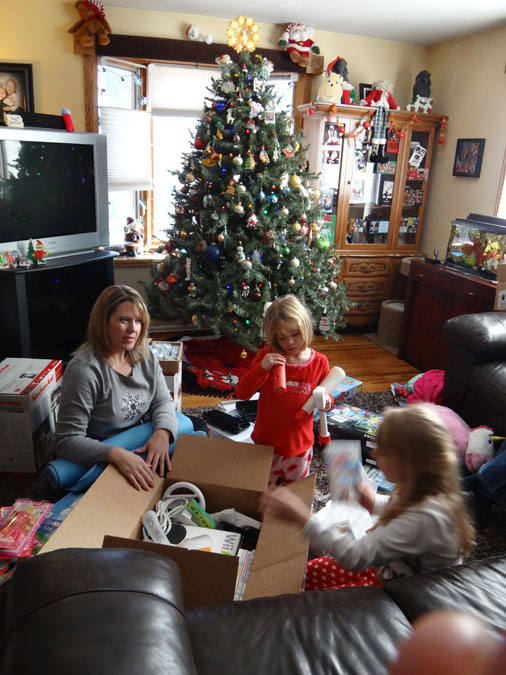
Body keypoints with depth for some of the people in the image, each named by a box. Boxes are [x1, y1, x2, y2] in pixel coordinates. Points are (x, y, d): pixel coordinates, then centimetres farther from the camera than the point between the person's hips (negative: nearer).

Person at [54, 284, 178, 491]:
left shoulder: (145, 356, -1)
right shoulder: (85, 369, -23)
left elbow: (163, 401, 1)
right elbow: (67, 440, -24)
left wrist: (162, 433, -22)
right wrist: (117, 455, -40)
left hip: (144, 449, 7)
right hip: (103, 463, -7)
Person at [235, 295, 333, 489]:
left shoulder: (319, 362, -8)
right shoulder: (267, 356, -12)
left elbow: (325, 396, 6)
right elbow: (241, 393, -16)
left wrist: (327, 401, -18)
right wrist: (262, 367, -30)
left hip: (300, 446, 1)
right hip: (267, 444, -1)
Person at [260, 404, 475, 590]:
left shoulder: (425, 518, -38)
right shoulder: (421, 485, -12)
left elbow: (356, 556, -38)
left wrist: (301, 516, -41)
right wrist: (374, 502, -5)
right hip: (389, 567, 8)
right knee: (307, 573, 8)